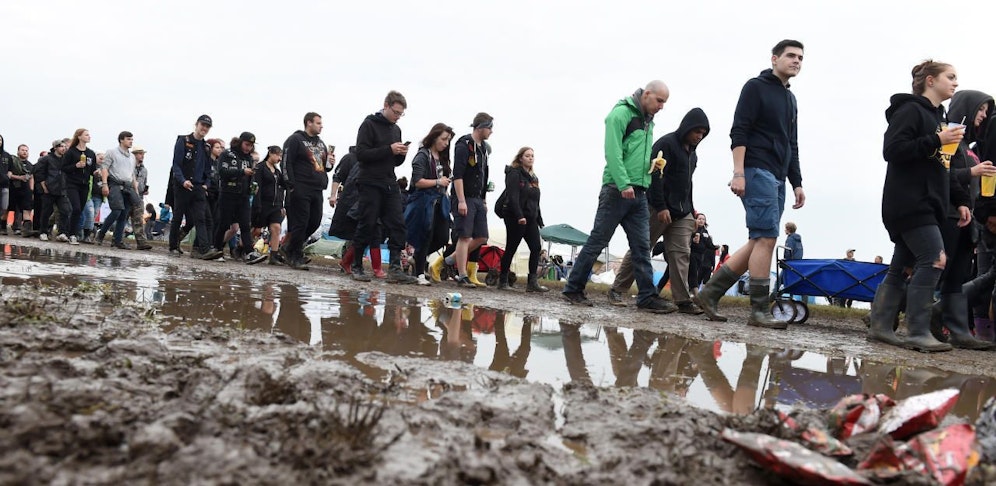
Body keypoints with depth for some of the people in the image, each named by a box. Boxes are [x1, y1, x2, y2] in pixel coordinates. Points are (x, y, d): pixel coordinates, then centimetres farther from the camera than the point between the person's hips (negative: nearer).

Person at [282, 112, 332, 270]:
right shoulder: (295, 140, -2)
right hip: (301, 189, -8)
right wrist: (292, 186, -16)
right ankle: (296, 257, 3)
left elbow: (324, 166, 30)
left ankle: (289, 248, 22)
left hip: (317, 190, 8)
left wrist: (330, 164, 6)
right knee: (300, 223, -6)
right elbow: (287, 163, -9)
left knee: (315, 222, 6)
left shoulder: (321, 143, 22)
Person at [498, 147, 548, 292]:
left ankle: (533, 282, -4)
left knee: (536, 248, -4)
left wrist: (539, 219, 16)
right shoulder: (514, 174, -5)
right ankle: (503, 281, 7)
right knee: (511, 249, -2)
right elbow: (512, 197, -16)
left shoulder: (533, 178, 20)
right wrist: (519, 216, -25)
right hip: (515, 218, -7)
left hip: (531, 219, 7)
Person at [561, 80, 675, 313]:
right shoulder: (622, 113, -6)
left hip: (638, 193, 8)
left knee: (641, 247, 3)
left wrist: (652, 164, 6)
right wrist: (623, 184, -23)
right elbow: (612, 151, -16)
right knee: (597, 241, -3)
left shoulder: (648, 121, 21)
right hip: (617, 189, -8)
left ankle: (647, 297, 4)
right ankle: (573, 289, 6)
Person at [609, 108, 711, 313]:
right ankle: (617, 290, 6)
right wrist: (660, 207, -21)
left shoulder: (691, 152, 18)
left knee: (681, 254, -1)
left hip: (682, 213, 8)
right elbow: (655, 176, -17)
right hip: (659, 209, -8)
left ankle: (683, 301, -4)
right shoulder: (666, 144, -9)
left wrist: (691, 209, 17)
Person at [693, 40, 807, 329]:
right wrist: (738, 173, -20)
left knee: (760, 242, 3)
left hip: (777, 178, 9)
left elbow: (792, 146, 26)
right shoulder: (756, 87, -1)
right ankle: (759, 311, -9)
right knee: (766, 239, -13)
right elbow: (738, 132, -10)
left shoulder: (790, 99, 24)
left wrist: (797, 183, 18)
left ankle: (710, 292, 6)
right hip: (756, 172, -9)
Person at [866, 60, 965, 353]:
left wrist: (959, 202, 18)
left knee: (903, 266, 6)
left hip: (926, 205, 9)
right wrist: (936, 140, -18)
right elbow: (892, 150, -17)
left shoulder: (938, 117, 23)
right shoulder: (910, 110, -4)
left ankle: (880, 327, 8)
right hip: (909, 203, -9)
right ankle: (918, 333, -13)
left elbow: (942, 169, 25)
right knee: (934, 260, -15)